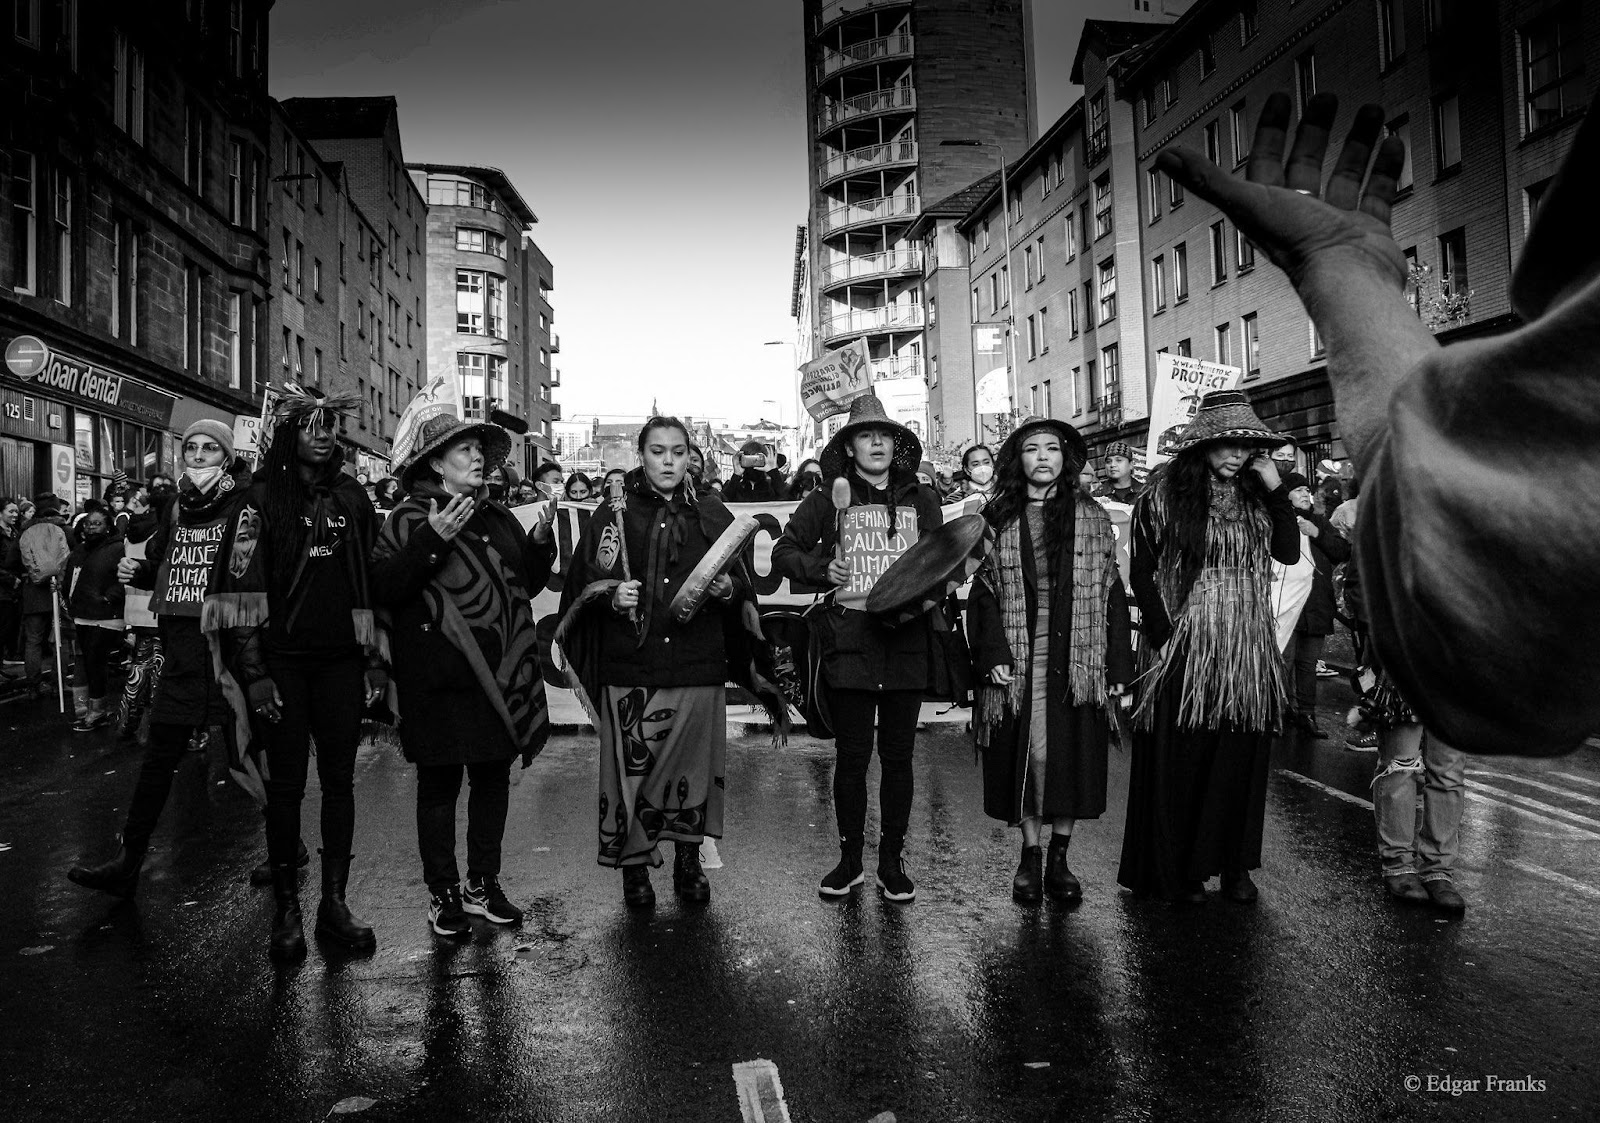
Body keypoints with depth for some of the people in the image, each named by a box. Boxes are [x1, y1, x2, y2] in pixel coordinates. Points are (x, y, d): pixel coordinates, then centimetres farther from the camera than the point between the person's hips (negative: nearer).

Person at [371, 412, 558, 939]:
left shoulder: (498, 516, 15)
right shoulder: (409, 519, -4)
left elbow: (528, 584, 18)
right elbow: (383, 590, -16)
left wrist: (541, 541, 2)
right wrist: (432, 540, -24)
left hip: (500, 677, 6)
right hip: (440, 679, -6)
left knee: (494, 778, 11)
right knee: (440, 784, 4)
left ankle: (484, 885, 26)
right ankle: (443, 895, 17)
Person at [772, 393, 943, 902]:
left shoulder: (921, 500, 11)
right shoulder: (828, 500, 5)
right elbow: (783, 552, 10)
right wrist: (822, 568, -6)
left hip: (906, 644, 2)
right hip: (849, 644, -1)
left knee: (898, 757, 8)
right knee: (851, 757, 6)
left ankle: (892, 861, 21)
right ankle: (850, 859, 21)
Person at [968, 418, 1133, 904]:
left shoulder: (1092, 518, 6)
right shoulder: (998, 519, 5)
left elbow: (1111, 594, 4)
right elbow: (983, 592, 2)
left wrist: (1119, 668, -1)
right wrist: (994, 654, -10)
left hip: (1078, 658, 1)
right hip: (1019, 658, 0)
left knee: (1072, 757, 3)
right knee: (1027, 754, 1)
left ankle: (1060, 859, 18)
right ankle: (1030, 857, 16)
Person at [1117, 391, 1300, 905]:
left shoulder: (1255, 495, 10)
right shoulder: (1165, 495, -3)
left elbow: (1289, 552, 2)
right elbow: (1141, 572, -4)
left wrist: (1276, 489, -3)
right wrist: (1163, 636, -11)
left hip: (1247, 651, 4)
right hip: (1185, 647, -4)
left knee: (1241, 759, 7)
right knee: (1181, 759, 0)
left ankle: (1234, 865, 18)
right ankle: (1178, 870, 11)